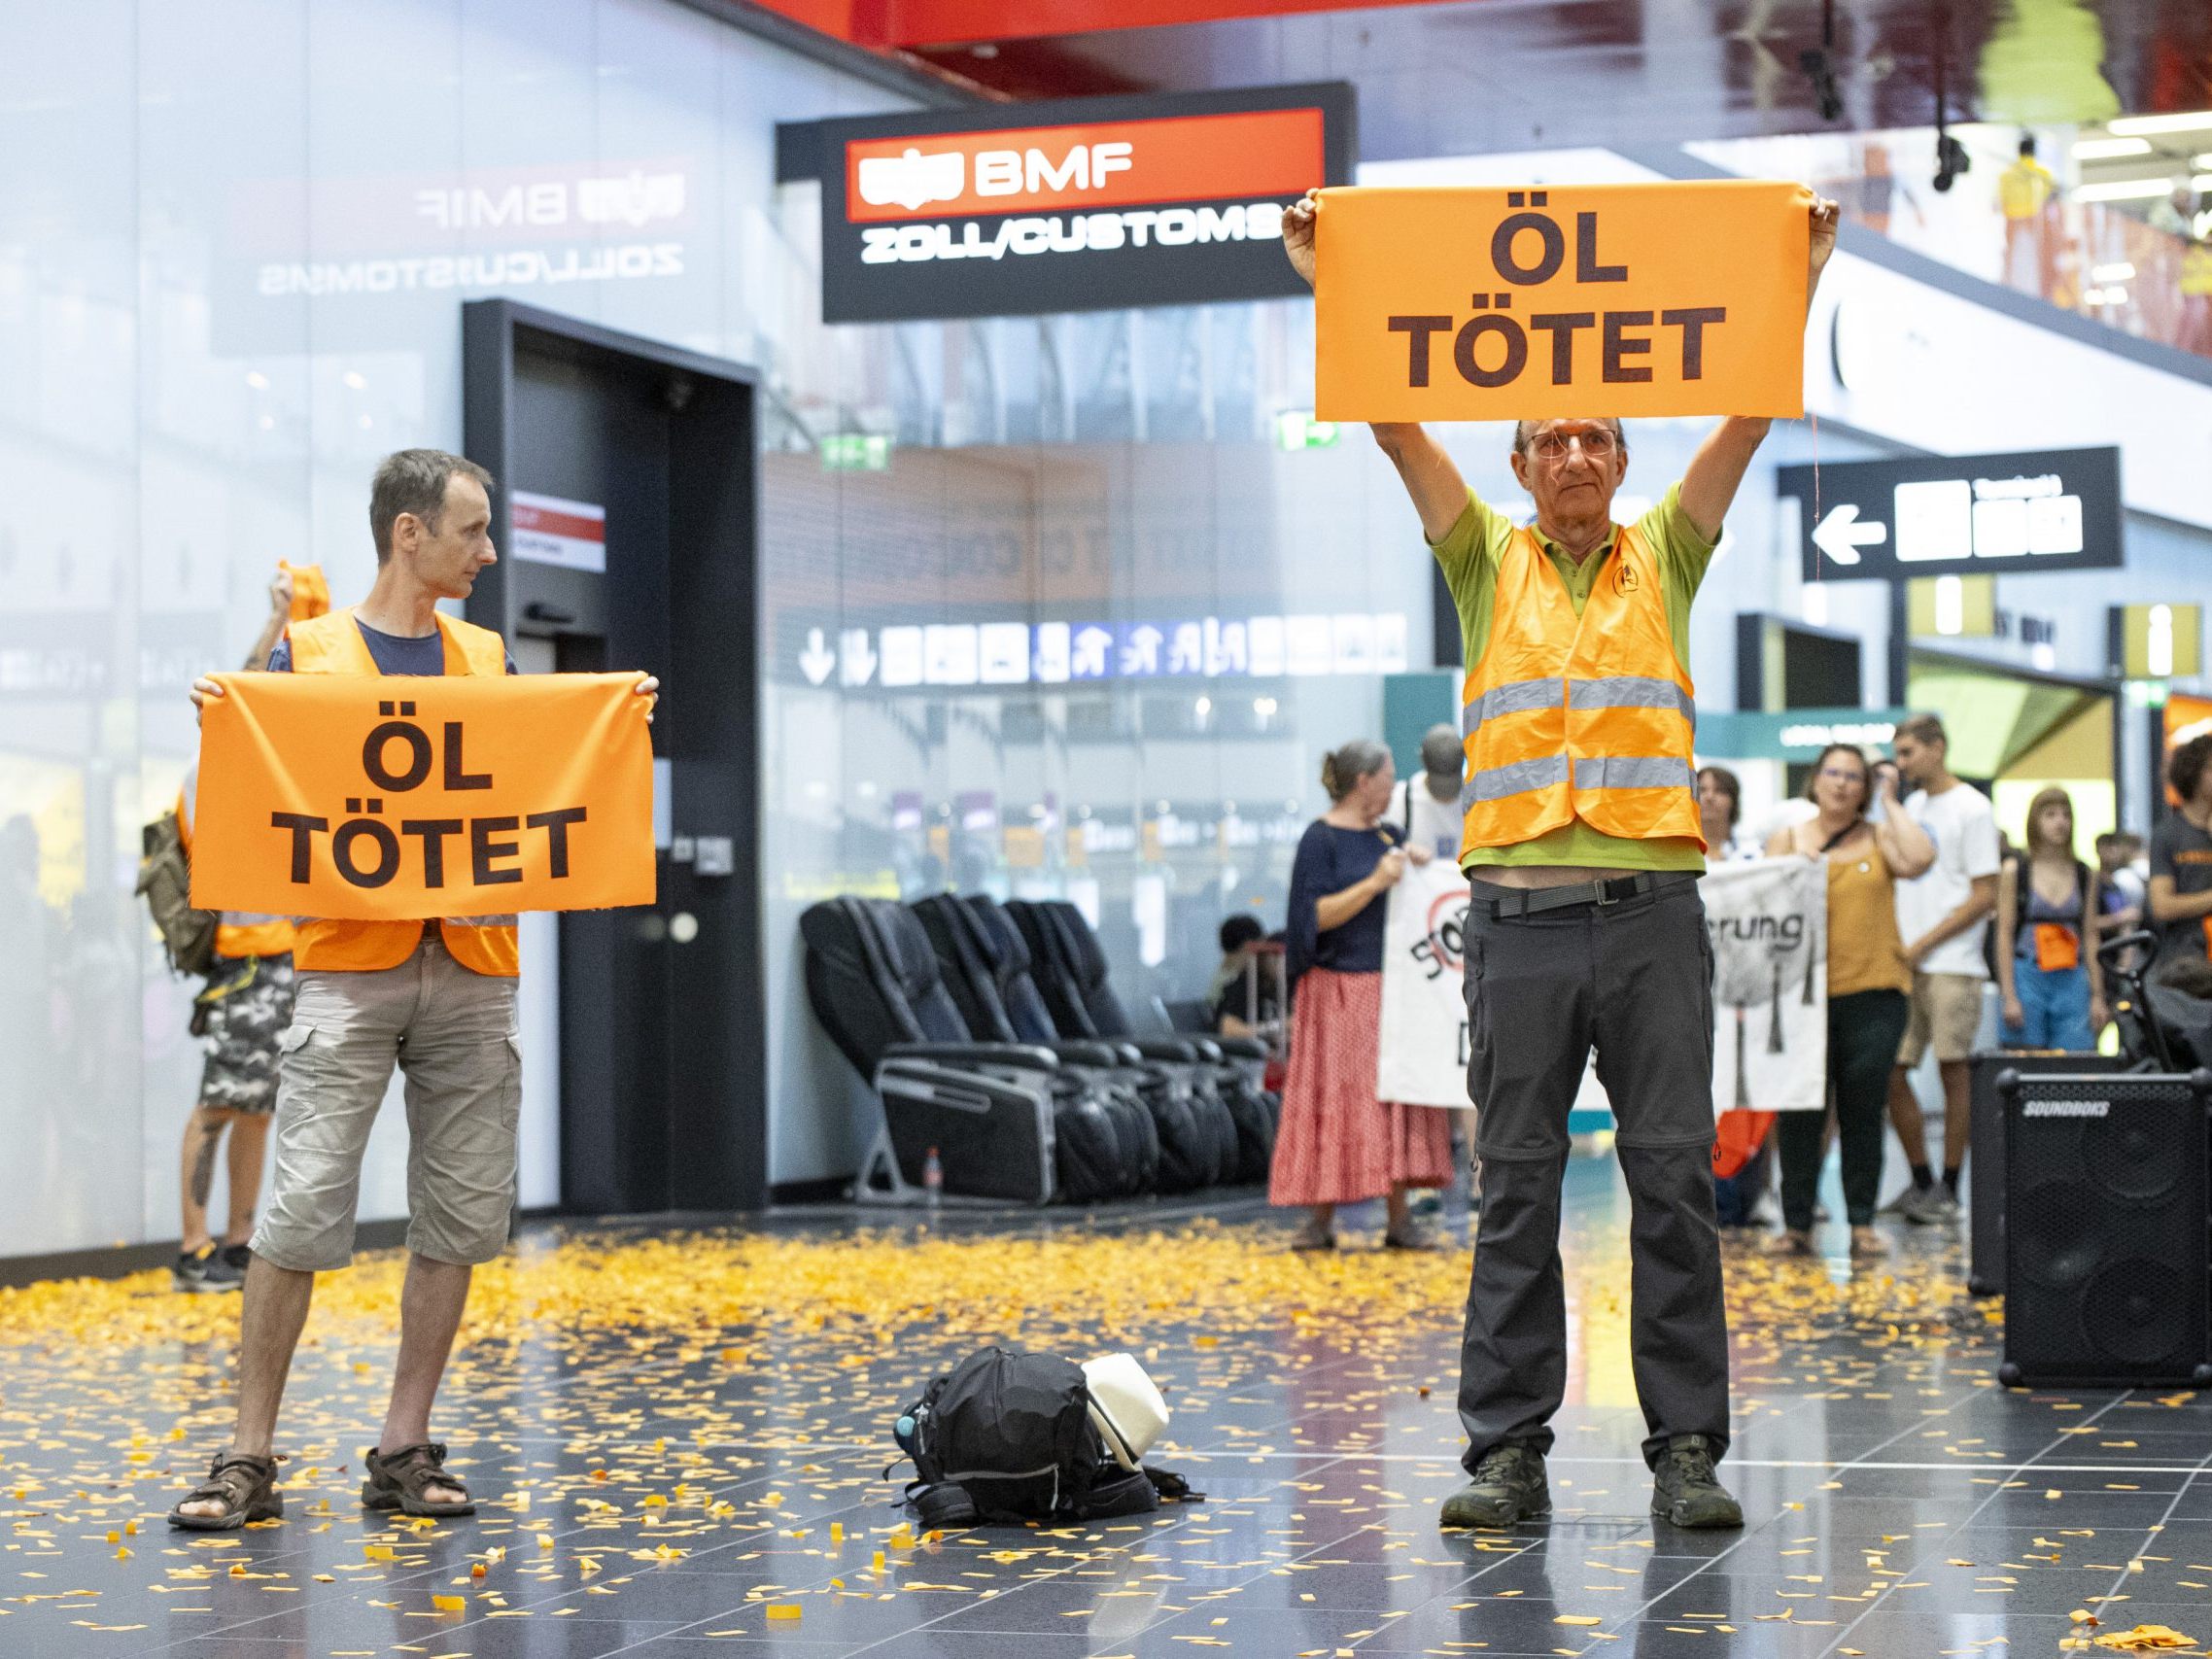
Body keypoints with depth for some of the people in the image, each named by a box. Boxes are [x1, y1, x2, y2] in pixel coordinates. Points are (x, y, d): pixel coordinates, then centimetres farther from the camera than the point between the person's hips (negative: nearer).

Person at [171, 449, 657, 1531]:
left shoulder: (489, 658, 15)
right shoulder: (307, 655, 4)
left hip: (473, 966, 4)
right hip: (348, 965, -4)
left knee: (459, 1216, 2)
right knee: (303, 1213, -9)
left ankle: (405, 1451, 11)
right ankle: (249, 1459, -2)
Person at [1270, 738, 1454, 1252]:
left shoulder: (1389, 836, 13)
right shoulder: (1320, 839, -7)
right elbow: (1315, 915, -14)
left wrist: (1422, 863, 0)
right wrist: (1374, 884, -22)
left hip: (1391, 989, 6)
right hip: (1338, 992, -6)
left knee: (1396, 1098, 4)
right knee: (1333, 1100, -4)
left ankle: (1400, 1219, 6)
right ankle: (1321, 1220, 1)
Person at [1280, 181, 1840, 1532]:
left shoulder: (1665, 559, 13)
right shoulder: (1489, 561, 12)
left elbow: (1749, 416, 5)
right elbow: (1393, 422, 4)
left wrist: (1801, 281, -3)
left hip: (1654, 910, 0)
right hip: (1521, 911, 0)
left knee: (1676, 1180, -1)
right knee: (1517, 1187, 2)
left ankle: (1688, 1448, 4)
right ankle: (1508, 1450, 5)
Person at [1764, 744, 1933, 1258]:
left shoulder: (1880, 838, 10)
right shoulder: (1787, 840, 11)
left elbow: (1919, 859, -11)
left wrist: (1891, 803, -1)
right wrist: (1797, 867, -12)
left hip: (1874, 991, 0)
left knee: (1863, 1112, 3)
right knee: (1800, 1114, -1)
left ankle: (1862, 1222, 10)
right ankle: (1796, 1224, 6)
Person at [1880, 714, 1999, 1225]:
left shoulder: (1971, 809, -5)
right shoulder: (1911, 805, 18)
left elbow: (1984, 896, -9)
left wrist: (1921, 947, -11)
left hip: (1951, 965, -7)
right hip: (1902, 964, 7)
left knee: (1954, 1070, -3)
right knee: (1889, 1072, 2)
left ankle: (1948, 1189, 4)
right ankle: (1921, 1183, 13)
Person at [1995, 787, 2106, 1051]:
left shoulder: (2084, 875, 11)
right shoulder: (2015, 871, 2)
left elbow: (2090, 937, 11)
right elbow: (2004, 935, -2)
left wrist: (2097, 996, 6)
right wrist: (2009, 997, -9)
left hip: (2072, 981, 2)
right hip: (2027, 977, -2)